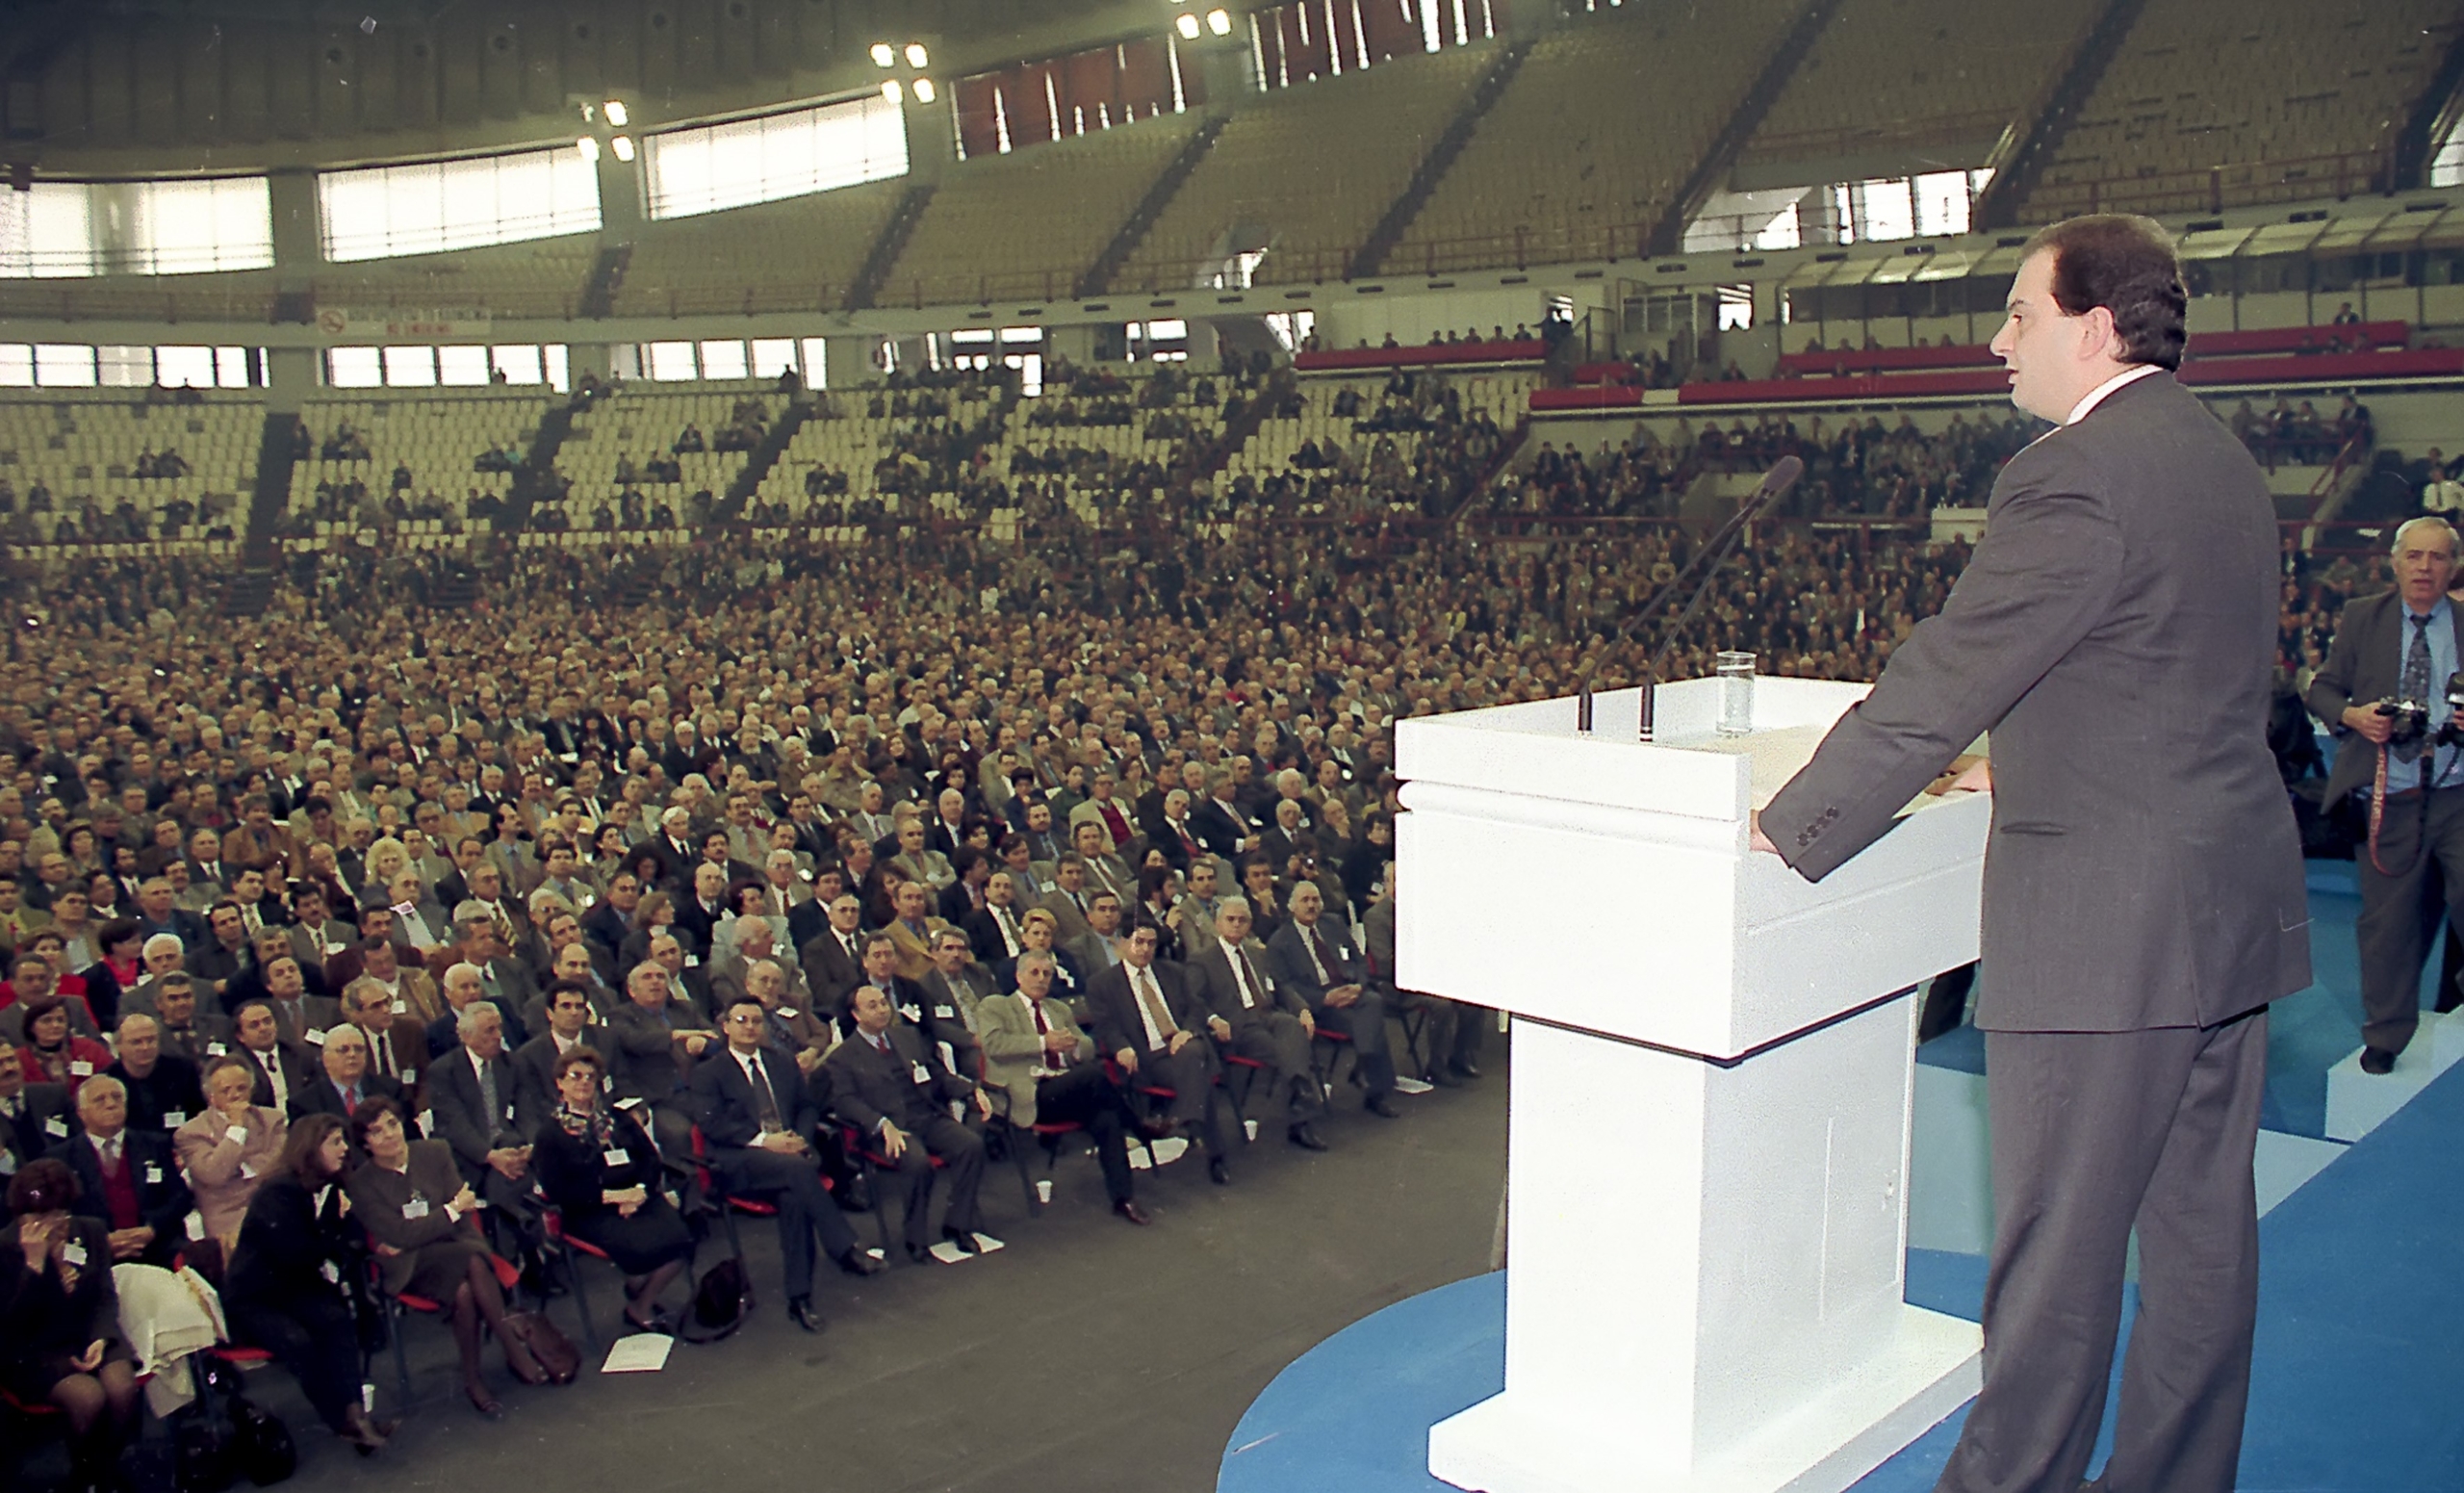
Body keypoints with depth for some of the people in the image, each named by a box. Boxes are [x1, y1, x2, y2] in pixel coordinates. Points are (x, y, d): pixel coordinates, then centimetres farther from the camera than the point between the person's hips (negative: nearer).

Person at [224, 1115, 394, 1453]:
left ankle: (353, 1411, -33)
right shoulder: (278, 1191, -17)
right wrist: (336, 1241, -4)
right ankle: (344, 1421, -19)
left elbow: (354, 1241, 6)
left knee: (338, 1319, -26)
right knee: (297, 1340, -31)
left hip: (296, 1289, 6)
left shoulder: (330, 1189, 6)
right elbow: (296, 1254, -21)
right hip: (253, 1297, -6)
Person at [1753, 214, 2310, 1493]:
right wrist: (2014, 756, 30)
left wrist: (1787, 834, -11)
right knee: (2201, 1229, 16)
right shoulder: (2223, 461, 13)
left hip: (2104, 926, -9)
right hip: (2233, 906, 10)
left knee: (2057, 1252, 3)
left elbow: (1938, 682, -18)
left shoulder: (2074, 477, -17)